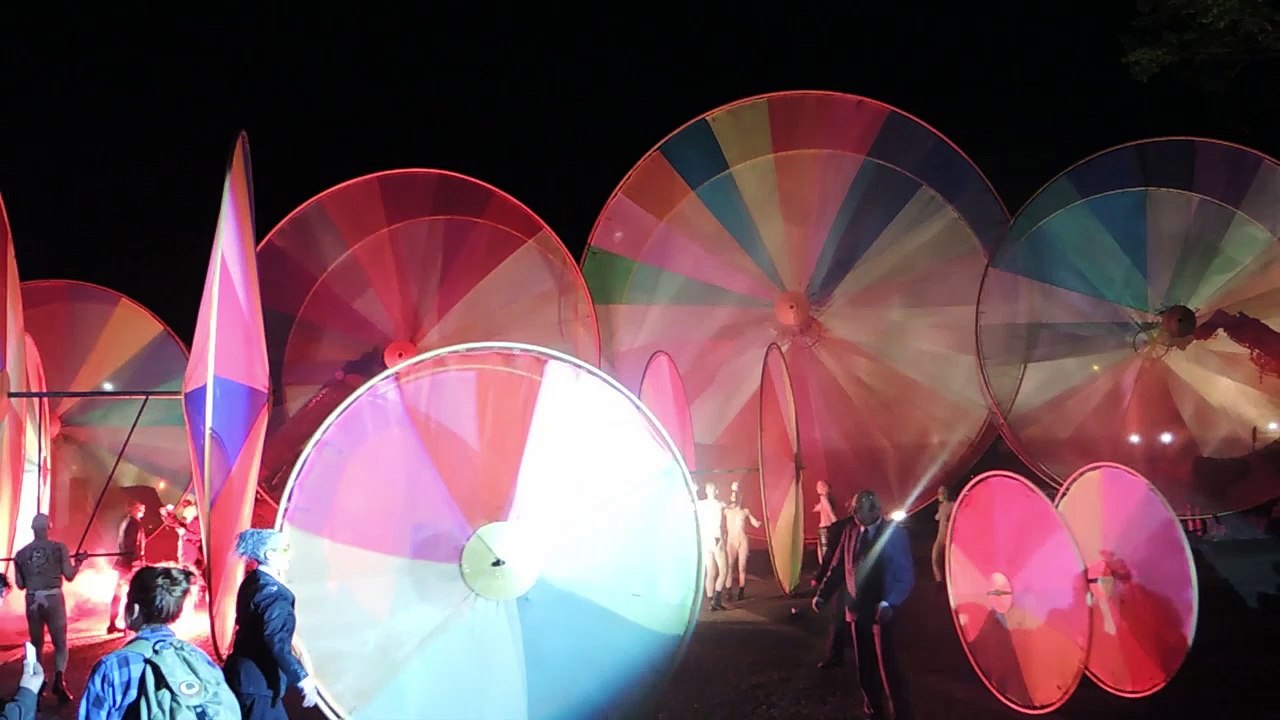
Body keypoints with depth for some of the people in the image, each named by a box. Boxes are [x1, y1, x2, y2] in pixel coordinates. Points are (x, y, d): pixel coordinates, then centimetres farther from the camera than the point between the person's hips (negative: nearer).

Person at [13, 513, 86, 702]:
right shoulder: (59, 548, -5)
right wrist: (78, 561, 12)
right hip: (53, 599, -2)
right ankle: (59, 679, -14)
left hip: (33, 600, 2)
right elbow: (69, 576, -4)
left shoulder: (21, 553, 2)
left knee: (36, 644, 18)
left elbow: (20, 584, 5)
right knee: (60, 643, 5)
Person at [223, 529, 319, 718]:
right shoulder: (273, 592, -19)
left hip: (245, 673, 10)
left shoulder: (252, 582, 10)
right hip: (259, 680, -10)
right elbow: (276, 642, -29)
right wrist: (303, 678, -30)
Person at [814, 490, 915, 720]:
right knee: (865, 667, 14)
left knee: (888, 667, -2)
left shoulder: (895, 533, -10)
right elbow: (838, 567, 7)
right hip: (857, 609, 4)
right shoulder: (850, 531, 2)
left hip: (882, 612, -4)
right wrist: (822, 594, -3)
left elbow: (906, 575, -12)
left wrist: (889, 603, -25)